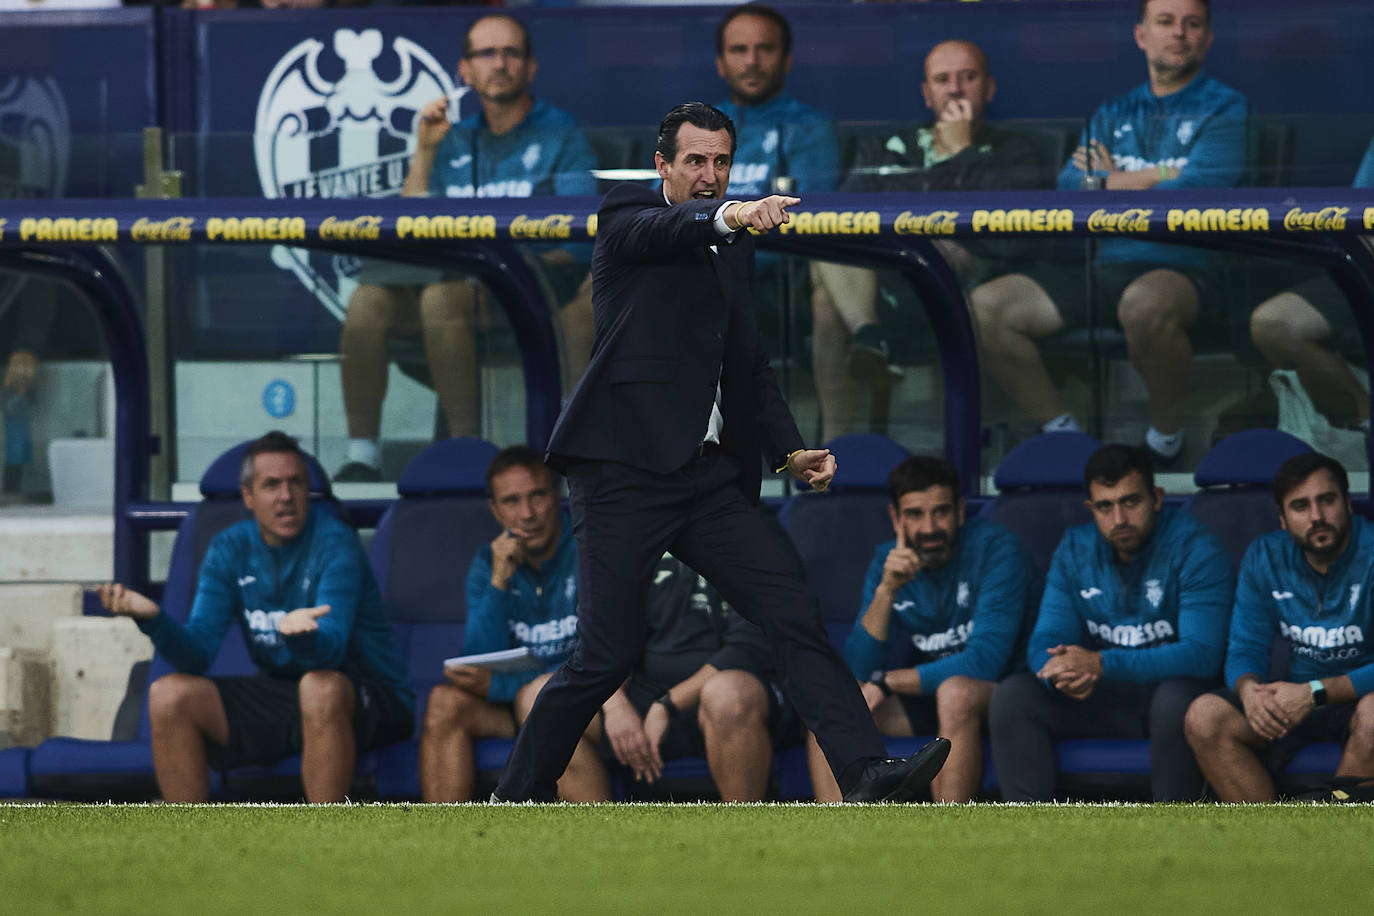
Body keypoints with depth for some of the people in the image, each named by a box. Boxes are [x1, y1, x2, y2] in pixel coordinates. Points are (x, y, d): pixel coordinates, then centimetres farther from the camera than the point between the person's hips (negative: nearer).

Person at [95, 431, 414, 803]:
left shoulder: (334, 542, -14)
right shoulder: (230, 549, 2)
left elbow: (329, 652, -26)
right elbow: (196, 654, -6)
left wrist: (298, 633, -50)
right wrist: (153, 618, -26)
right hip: (277, 695, 5)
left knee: (320, 688, -38)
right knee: (169, 695, -12)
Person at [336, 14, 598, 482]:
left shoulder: (559, 134, 7)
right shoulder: (454, 142, 20)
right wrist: (424, 152, 5)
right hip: (458, 276, 5)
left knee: (442, 296, -35)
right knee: (368, 299, -23)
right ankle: (362, 453, -23)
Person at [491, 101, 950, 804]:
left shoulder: (732, 246, 19)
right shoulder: (627, 219, 0)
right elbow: (664, 230, -25)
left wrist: (790, 449, 7)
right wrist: (730, 216, -46)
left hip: (711, 481, 6)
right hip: (624, 474, -6)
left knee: (794, 615, -7)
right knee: (607, 656, -6)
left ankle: (864, 773, -14)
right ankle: (518, 797, 10)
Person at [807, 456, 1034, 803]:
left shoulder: (995, 548, -14)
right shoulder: (888, 560, 2)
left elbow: (985, 660, -22)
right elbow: (858, 670, -6)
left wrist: (886, 683, -18)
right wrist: (886, 591, -21)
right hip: (923, 695, 5)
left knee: (955, 692, -37)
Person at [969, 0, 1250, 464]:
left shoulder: (1224, 110, 2)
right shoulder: (1114, 112, 20)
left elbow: (1194, 195, -12)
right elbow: (1070, 187, 5)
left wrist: (1112, 183, 1)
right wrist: (1161, 175, -4)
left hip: (1181, 267, -6)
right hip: (1103, 265, 6)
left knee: (1145, 304, -42)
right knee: (983, 307, -9)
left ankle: (1167, 433, -17)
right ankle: (1060, 430, 0)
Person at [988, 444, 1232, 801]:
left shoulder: (1195, 549, -11)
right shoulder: (1075, 550, 5)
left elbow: (1201, 654, -21)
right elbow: (1045, 642, 1)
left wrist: (1102, 664, -29)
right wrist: (1061, 673, -26)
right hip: (1103, 702, 5)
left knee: (1176, 699, -39)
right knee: (1012, 695, -18)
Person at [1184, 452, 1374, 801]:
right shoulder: (1265, 558, 1)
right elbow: (1244, 650, 1)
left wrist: (1315, 693, -31)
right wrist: (1249, 689, -24)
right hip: (1293, 691, 5)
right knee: (1204, 716, -20)